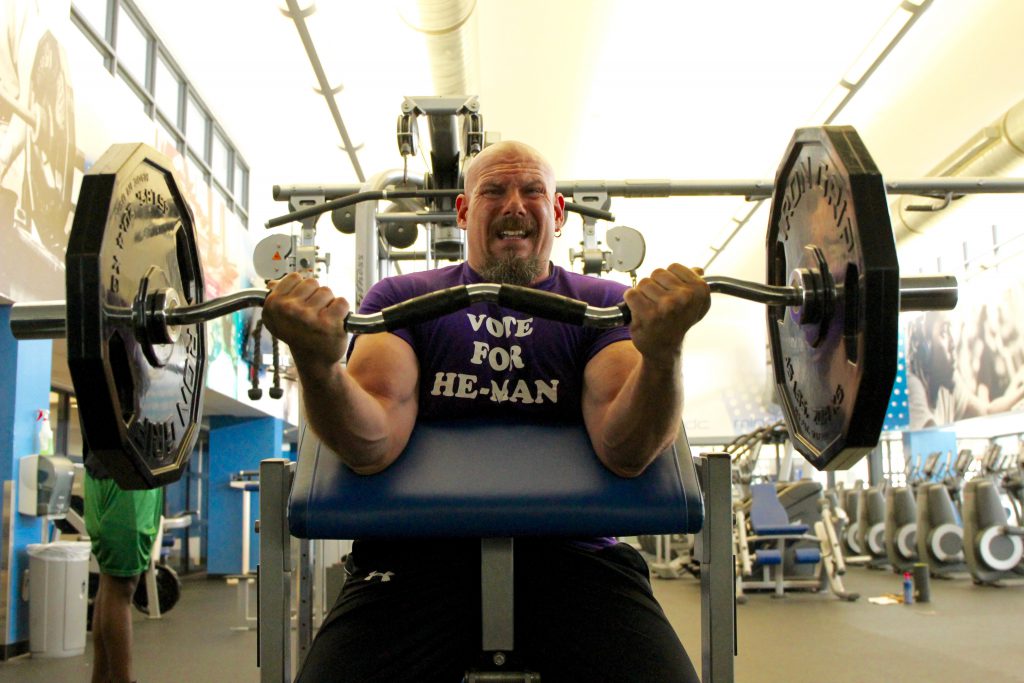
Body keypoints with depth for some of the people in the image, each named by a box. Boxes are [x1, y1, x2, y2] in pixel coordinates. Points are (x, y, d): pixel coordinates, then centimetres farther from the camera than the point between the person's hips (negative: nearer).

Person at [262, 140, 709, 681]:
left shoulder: (606, 305, 12)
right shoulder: (401, 298, 12)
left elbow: (626, 452, -7)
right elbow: (370, 447, -6)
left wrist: (663, 351, -28)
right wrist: (316, 362, -28)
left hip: (569, 553, 0)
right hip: (422, 551, 0)